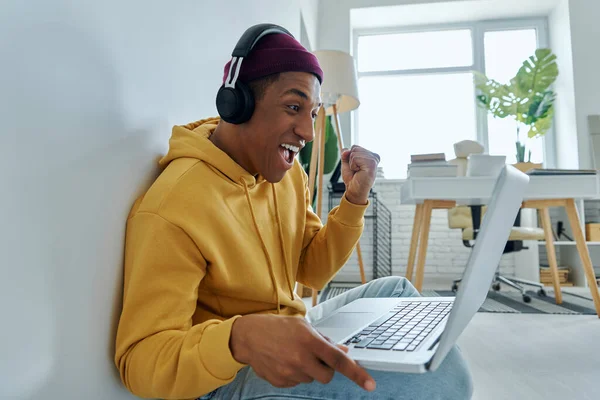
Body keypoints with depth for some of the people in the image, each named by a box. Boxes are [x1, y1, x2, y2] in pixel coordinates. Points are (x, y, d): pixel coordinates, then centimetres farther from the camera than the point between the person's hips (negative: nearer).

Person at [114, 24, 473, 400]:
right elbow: (140, 360, -26)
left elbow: (312, 271, 3)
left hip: (292, 334, 7)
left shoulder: (288, 171, -3)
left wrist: (355, 200, -10)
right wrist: (241, 337, -46)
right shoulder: (170, 210, -27)